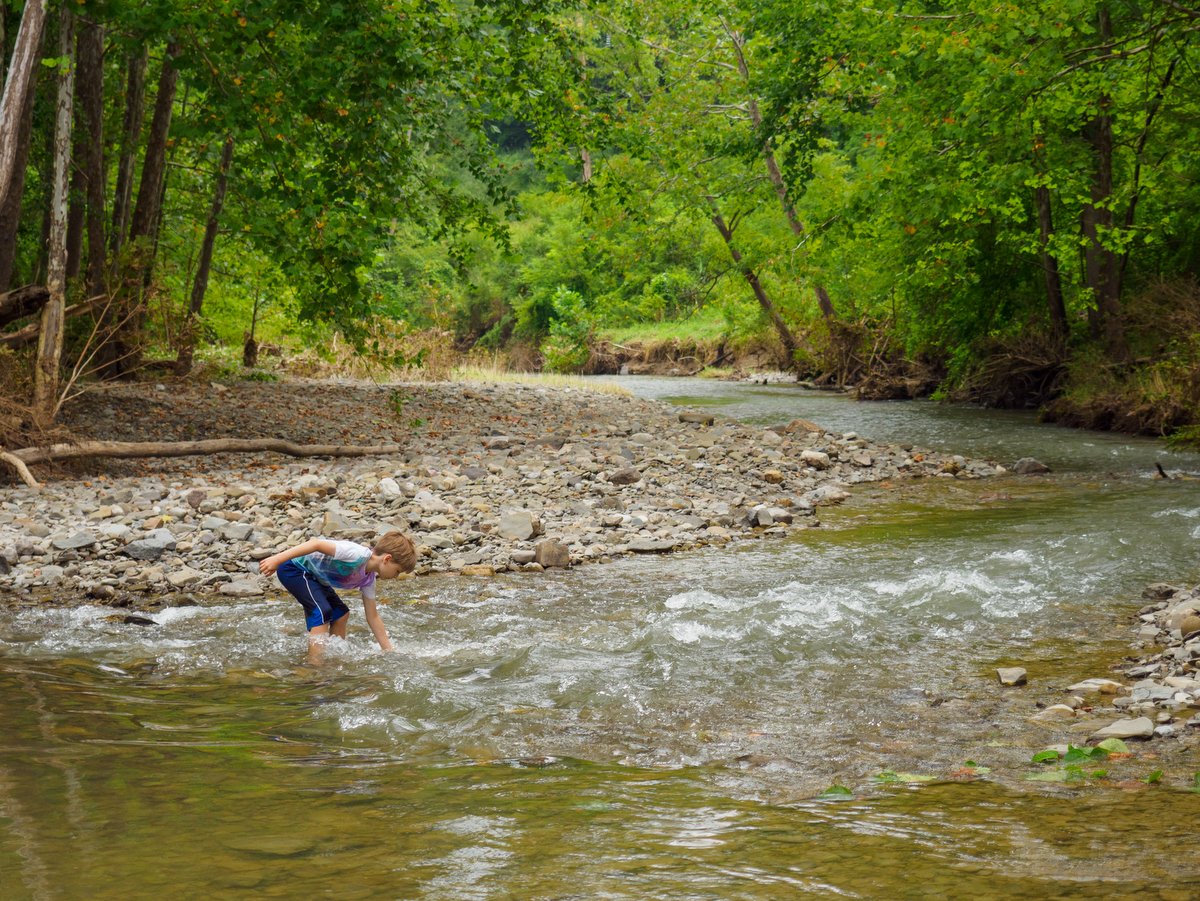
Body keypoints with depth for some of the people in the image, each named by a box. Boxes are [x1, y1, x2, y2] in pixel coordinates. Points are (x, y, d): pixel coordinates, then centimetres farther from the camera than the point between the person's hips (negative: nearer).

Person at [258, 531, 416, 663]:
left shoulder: (368, 579, 2)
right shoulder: (359, 555, -28)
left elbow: (373, 617, 12)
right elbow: (317, 544, -33)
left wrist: (389, 651, 10)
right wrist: (277, 559, -37)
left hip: (311, 574, 10)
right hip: (293, 566, -10)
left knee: (341, 614, 11)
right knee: (323, 612, -22)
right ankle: (314, 663, -23)